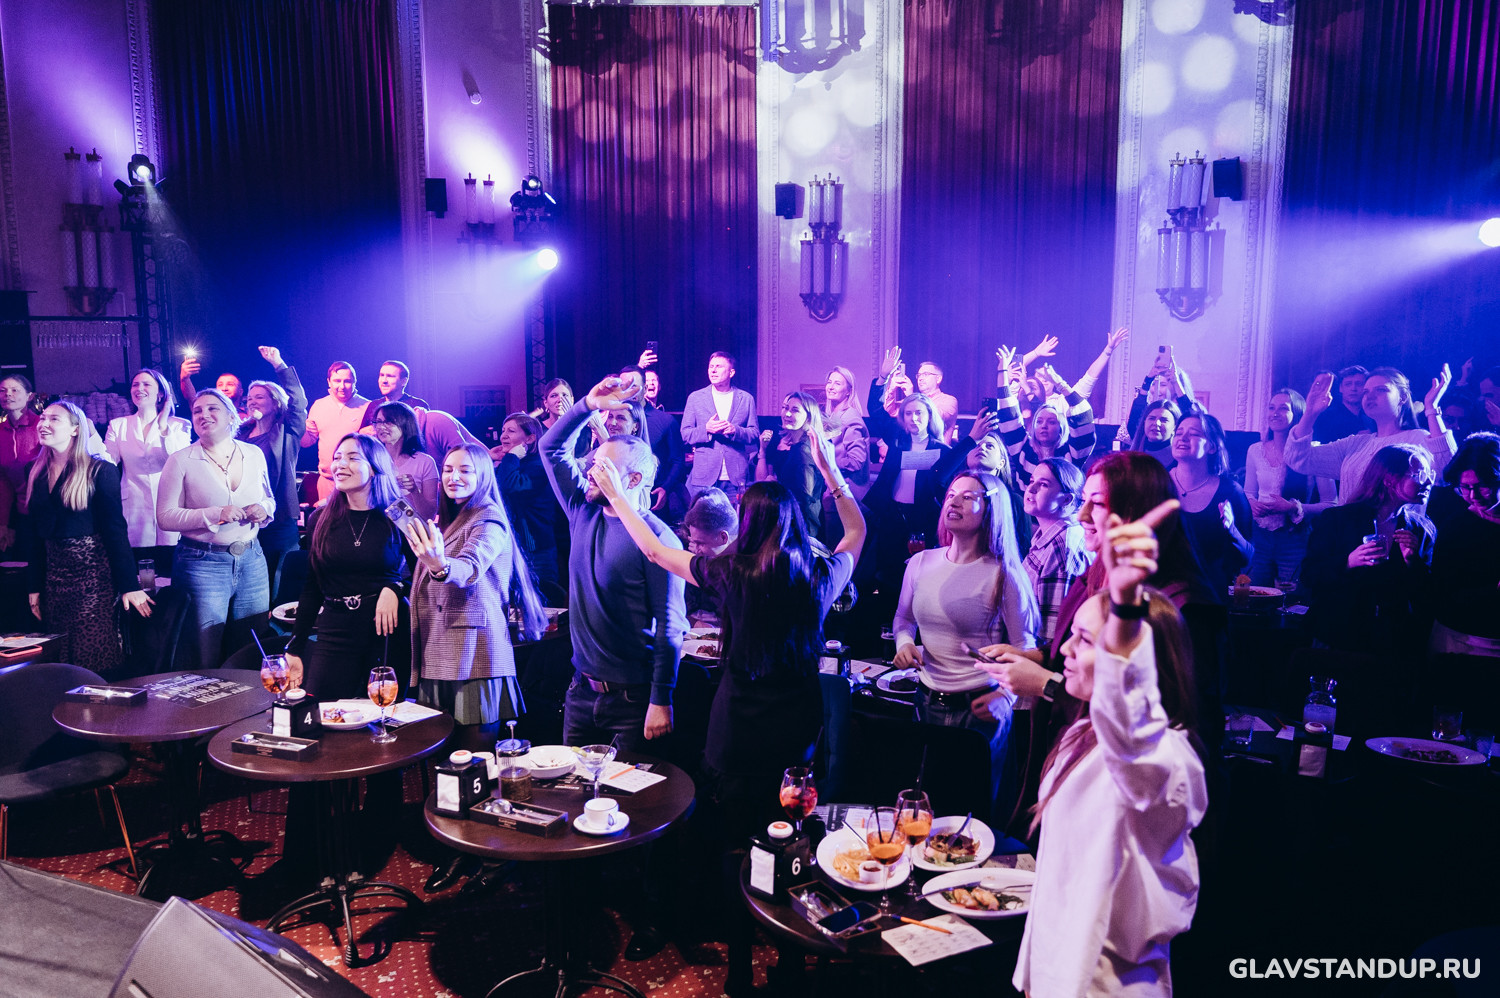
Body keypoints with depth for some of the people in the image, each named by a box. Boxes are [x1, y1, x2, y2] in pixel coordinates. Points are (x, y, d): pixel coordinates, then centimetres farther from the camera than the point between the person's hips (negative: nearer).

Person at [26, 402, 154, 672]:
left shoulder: (100, 472, -7)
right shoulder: (38, 474, 10)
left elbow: (115, 529, -10)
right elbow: (36, 535, 13)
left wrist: (129, 585, -14)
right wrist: (35, 586, 9)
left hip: (92, 570, -6)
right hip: (53, 573, 6)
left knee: (94, 659, -6)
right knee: (58, 669, 8)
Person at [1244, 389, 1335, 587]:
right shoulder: (1255, 450, 5)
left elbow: (1331, 504, -10)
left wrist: (1293, 508, -20)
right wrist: (1252, 504, -6)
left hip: (1295, 540, -4)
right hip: (1260, 536, 4)